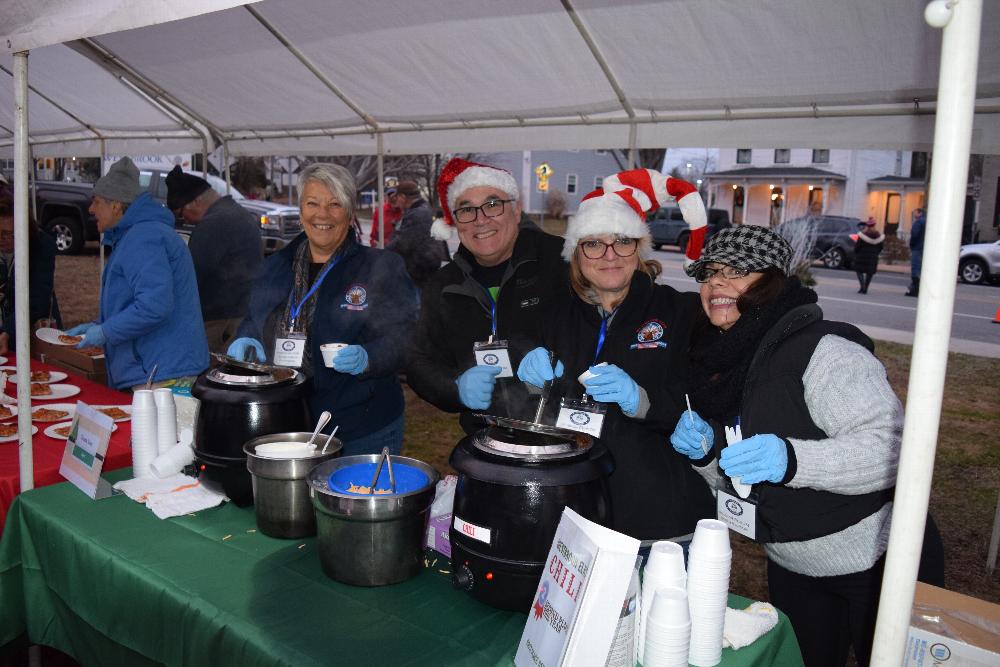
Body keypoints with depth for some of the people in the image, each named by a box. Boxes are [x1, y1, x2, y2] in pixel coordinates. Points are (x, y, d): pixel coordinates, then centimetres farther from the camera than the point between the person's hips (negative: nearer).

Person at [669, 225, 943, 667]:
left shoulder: (823, 351, -22)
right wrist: (706, 453, -12)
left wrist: (789, 459, -43)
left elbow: (893, 447, -31)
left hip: (878, 564, -6)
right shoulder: (720, 363, 0)